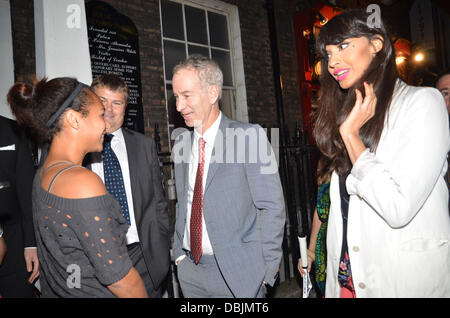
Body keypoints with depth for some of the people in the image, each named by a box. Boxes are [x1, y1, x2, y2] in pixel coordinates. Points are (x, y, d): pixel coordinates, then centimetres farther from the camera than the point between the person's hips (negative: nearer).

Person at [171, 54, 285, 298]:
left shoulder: (248, 136, -12)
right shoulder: (181, 143, 6)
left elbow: (272, 207, -12)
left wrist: (266, 270, -12)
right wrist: (179, 254, 8)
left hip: (237, 272, -5)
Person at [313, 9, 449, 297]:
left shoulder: (422, 102, -12)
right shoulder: (349, 114, 8)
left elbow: (398, 208, -23)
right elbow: (344, 205, 10)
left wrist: (350, 134, -18)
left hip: (407, 275, -5)